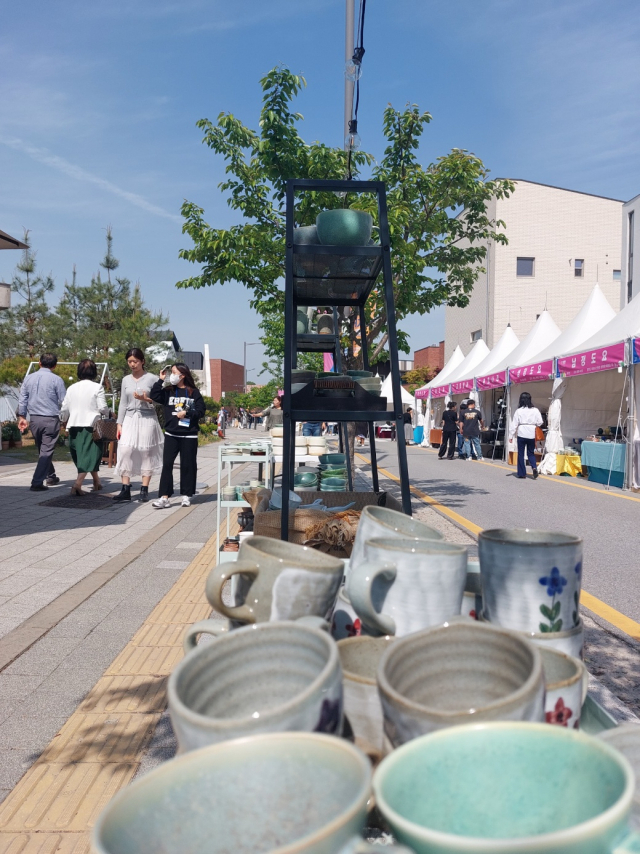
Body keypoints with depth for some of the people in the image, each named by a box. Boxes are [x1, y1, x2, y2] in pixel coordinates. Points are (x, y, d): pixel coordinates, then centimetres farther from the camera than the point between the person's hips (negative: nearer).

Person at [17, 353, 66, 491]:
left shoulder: (29, 378, 6)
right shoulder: (56, 380, -8)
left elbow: (22, 399, 9)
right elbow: (63, 402, -6)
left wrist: (22, 416, 16)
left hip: (34, 419, 5)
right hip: (51, 419, -5)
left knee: (41, 450, 20)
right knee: (46, 451, -2)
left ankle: (51, 476, 34)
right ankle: (37, 482, -8)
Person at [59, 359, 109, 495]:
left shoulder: (72, 388, 8)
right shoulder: (97, 387, -5)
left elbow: (64, 409, 9)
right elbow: (102, 408, -11)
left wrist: (64, 420, 29)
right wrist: (108, 413, 11)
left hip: (74, 427, 5)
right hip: (90, 426, -5)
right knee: (89, 456, -3)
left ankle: (96, 481, 30)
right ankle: (77, 484, -19)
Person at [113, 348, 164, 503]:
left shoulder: (152, 378, 1)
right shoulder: (126, 380, 12)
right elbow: (123, 403, 13)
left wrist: (146, 399, -17)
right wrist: (119, 424, 7)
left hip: (147, 419, -3)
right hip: (130, 419, 3)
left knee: (146, 453, 0)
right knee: (125, 451, -8)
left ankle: (144, 490, 5)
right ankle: (125, 490, -5)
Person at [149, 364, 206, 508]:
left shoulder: (193, 392, -1)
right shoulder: (168, 391, 7)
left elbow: (201, 411, -3)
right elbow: (154, 396, -7)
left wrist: (186, 413, -15)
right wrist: (161, 380, -7)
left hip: (189, 435, -2)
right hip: (171, 434, 2)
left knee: (187, 465, 6)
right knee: (167, 464, -2)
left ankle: (186, 495, 18)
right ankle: (164, 497, -1)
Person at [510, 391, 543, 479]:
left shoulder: (519, 411, -6)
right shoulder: (535, 410, -1)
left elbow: (514, 424, -6)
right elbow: (540, 423, 0)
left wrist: (511, 435, -1)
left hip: (522, 434, -2)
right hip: (532, 435, 2)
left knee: (521, 453, 8)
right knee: (531, 452, 15)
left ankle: (521, 473, 10)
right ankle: (534, 467, -10)